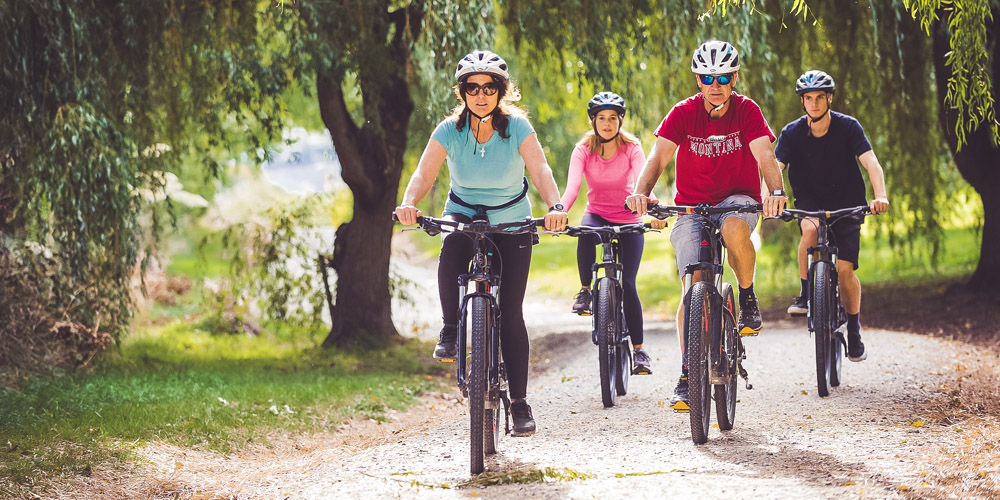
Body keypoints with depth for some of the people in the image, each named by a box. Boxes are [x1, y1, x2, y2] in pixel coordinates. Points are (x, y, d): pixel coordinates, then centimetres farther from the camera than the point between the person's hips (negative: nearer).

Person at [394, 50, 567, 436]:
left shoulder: (517, 126, -17)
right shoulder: (450, 130, -14)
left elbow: (540, 169, -29)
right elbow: (424, 173, -23)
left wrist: (555, 207, -48)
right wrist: (409, 203, -44)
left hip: (511, 221, -1)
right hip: (464, 212, 1)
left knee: (511, 312, -4)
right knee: (451, 254, -37)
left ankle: (519, 402, 6)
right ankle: (450, 331, -16)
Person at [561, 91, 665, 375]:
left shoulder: (631, 148, -11)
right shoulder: (583, 150, -10)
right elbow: (572, 187, -24)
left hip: (628, 222, 0)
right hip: (597, 215, 0)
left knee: (627, 284, -10)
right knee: (586, 232, -38)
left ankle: (639, 350, 3)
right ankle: (585, 291, -17)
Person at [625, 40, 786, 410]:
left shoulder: (746, 111, -9)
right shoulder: (684, 113, -8)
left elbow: (764, 156, -22)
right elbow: (659, 157, -18)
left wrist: (776, 191, -42)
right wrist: (641, 193, -38)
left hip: (738, 200, -1)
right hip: (692, 206, 1)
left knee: (734, 228, -37)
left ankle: (748, 299, -9)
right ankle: (687, 376, -6)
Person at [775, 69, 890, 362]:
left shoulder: (848, 127, -13)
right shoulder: (792, 133, -10)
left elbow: (871, 163, -22)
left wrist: (880, 195, -41)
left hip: (847, 204, -1)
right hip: (810, 201, 1)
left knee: (845, 269, -10)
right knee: (810, 228, -34)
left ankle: (854, 330, 9)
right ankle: (806, 294, -19)